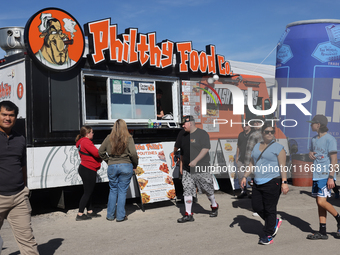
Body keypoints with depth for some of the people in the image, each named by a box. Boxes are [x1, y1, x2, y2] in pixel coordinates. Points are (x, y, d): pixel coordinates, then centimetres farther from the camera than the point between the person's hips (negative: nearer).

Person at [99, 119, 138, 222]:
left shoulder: (109, 138, 1)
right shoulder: (128, 138, -7)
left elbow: (101, 151, 5)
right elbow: (133, 153, -13)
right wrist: (135, 165, 3)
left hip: (112, 166, 2)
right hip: (126, 166, -2)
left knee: (113, 190, 15)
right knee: (122, 191, 5)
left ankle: (110, 215, 20)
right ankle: (120, 216, 9)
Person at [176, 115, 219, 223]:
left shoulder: (202, 134, -7)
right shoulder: (184, 136, 14)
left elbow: (206, 149, -16)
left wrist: (195, 161, -24)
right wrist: (181, 166, 19)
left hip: (201, 168, -6)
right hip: (187, 169, 6)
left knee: (207, 189, 5)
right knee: (187, 190, -1)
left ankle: (214, 206, 32)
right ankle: (188, 215, 3)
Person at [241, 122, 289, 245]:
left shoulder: (278, 147, -4)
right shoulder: (257, 146, 15)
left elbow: (282, 167, -9)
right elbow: (252, 164, 20)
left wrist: (284, 182, -16)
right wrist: (245, 176, 13)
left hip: (272, 182, -7)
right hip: (257, 183, 7)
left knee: (269, 209, -2)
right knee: (256, 206, 6)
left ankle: (268, 235, 11)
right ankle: (275, 222, 29)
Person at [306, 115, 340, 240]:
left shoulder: (330, 139, -10)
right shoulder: (314, 139, 14)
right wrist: (310, 154, 4)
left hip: (326, 175, -8)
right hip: (316, 175, 8)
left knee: (322, 202, -13)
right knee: (319, 203, 8)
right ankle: (322, 232, 12)